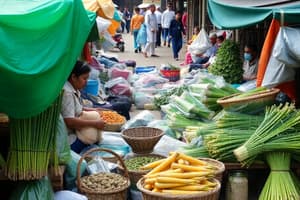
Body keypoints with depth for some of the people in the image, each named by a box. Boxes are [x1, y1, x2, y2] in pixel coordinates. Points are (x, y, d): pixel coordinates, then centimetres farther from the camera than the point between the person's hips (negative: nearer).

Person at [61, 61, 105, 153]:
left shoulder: (74, 90, 9)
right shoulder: (67, 93, -21)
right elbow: (69, 121, -28)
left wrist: (93, 110, 9)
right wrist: (94, 123, -23)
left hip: (74, 132, 9)